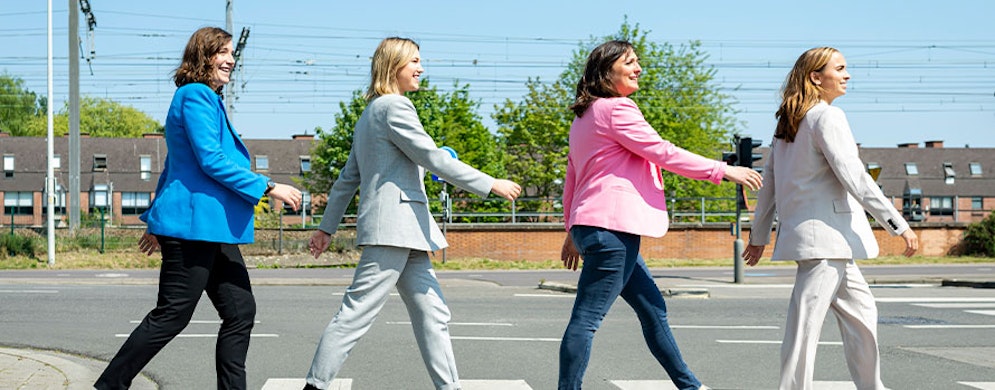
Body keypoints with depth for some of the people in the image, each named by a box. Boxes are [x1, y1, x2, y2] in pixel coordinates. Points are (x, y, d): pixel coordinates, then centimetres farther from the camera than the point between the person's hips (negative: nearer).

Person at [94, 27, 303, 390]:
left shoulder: (207, 99, 21)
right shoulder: (195, 96, -10)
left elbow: (174, 166, 25)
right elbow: (211, 160, -18)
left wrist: (156, 219, 27)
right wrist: (268, 187, -17)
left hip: (213, 229, 10)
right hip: (193, 224, -10)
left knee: (240, 310, 5)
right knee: (171, 316, -5)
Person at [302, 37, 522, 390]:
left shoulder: (371, 112, 22)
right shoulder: (394, 106, -8)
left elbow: (348, 178, 23)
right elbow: (433, 158, -14)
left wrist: (327, 226, 25)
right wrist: (491, 185, -10)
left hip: (403, 230, 10)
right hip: (394, 224, -10)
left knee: (433, 314, 7)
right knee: (357, 312, -9)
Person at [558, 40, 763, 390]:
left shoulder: (586, 116, 22)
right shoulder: (616, 108, -8)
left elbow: (572, 180, 24)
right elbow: (663, 152, -12)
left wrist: (573, 232, 28)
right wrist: (723, 170, -5)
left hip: (591, 226, 11)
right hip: (611, 226, -11)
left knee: (652, 308, 15)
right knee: (586, 318, -9)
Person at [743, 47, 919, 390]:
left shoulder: (788, 123, 15)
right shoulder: (828, 117, -11)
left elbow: (769, 182, 18)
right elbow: (854, 177, -18)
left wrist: (759, 236, 23)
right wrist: (899, 225, -17)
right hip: (825, 235, -10)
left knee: (860, 310, 17)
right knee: (806, 322, -10)